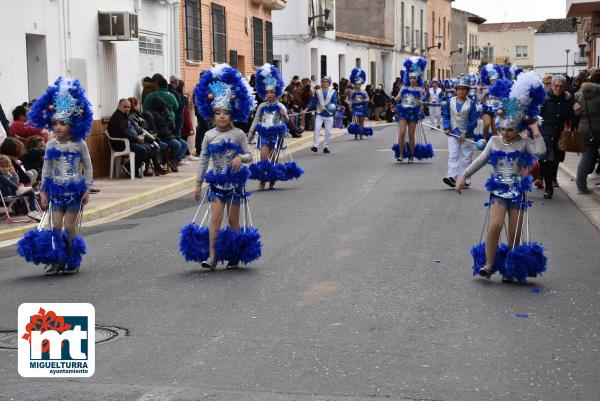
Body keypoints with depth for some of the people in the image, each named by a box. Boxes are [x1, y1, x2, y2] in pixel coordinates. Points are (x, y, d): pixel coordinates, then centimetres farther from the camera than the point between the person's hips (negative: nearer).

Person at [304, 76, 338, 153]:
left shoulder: (333, 92, -1)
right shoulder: (318, 92, 4)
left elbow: (334, 102, -10)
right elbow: (313, 102, 6)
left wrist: (326, 108, -26)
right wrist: (306, 109, -5)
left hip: (329, 115, 0)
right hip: (320, 114, 0)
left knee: (328, 132, 3)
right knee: (317, 128, -17)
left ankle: (326, 147, 16)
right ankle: (315, 146, -17)